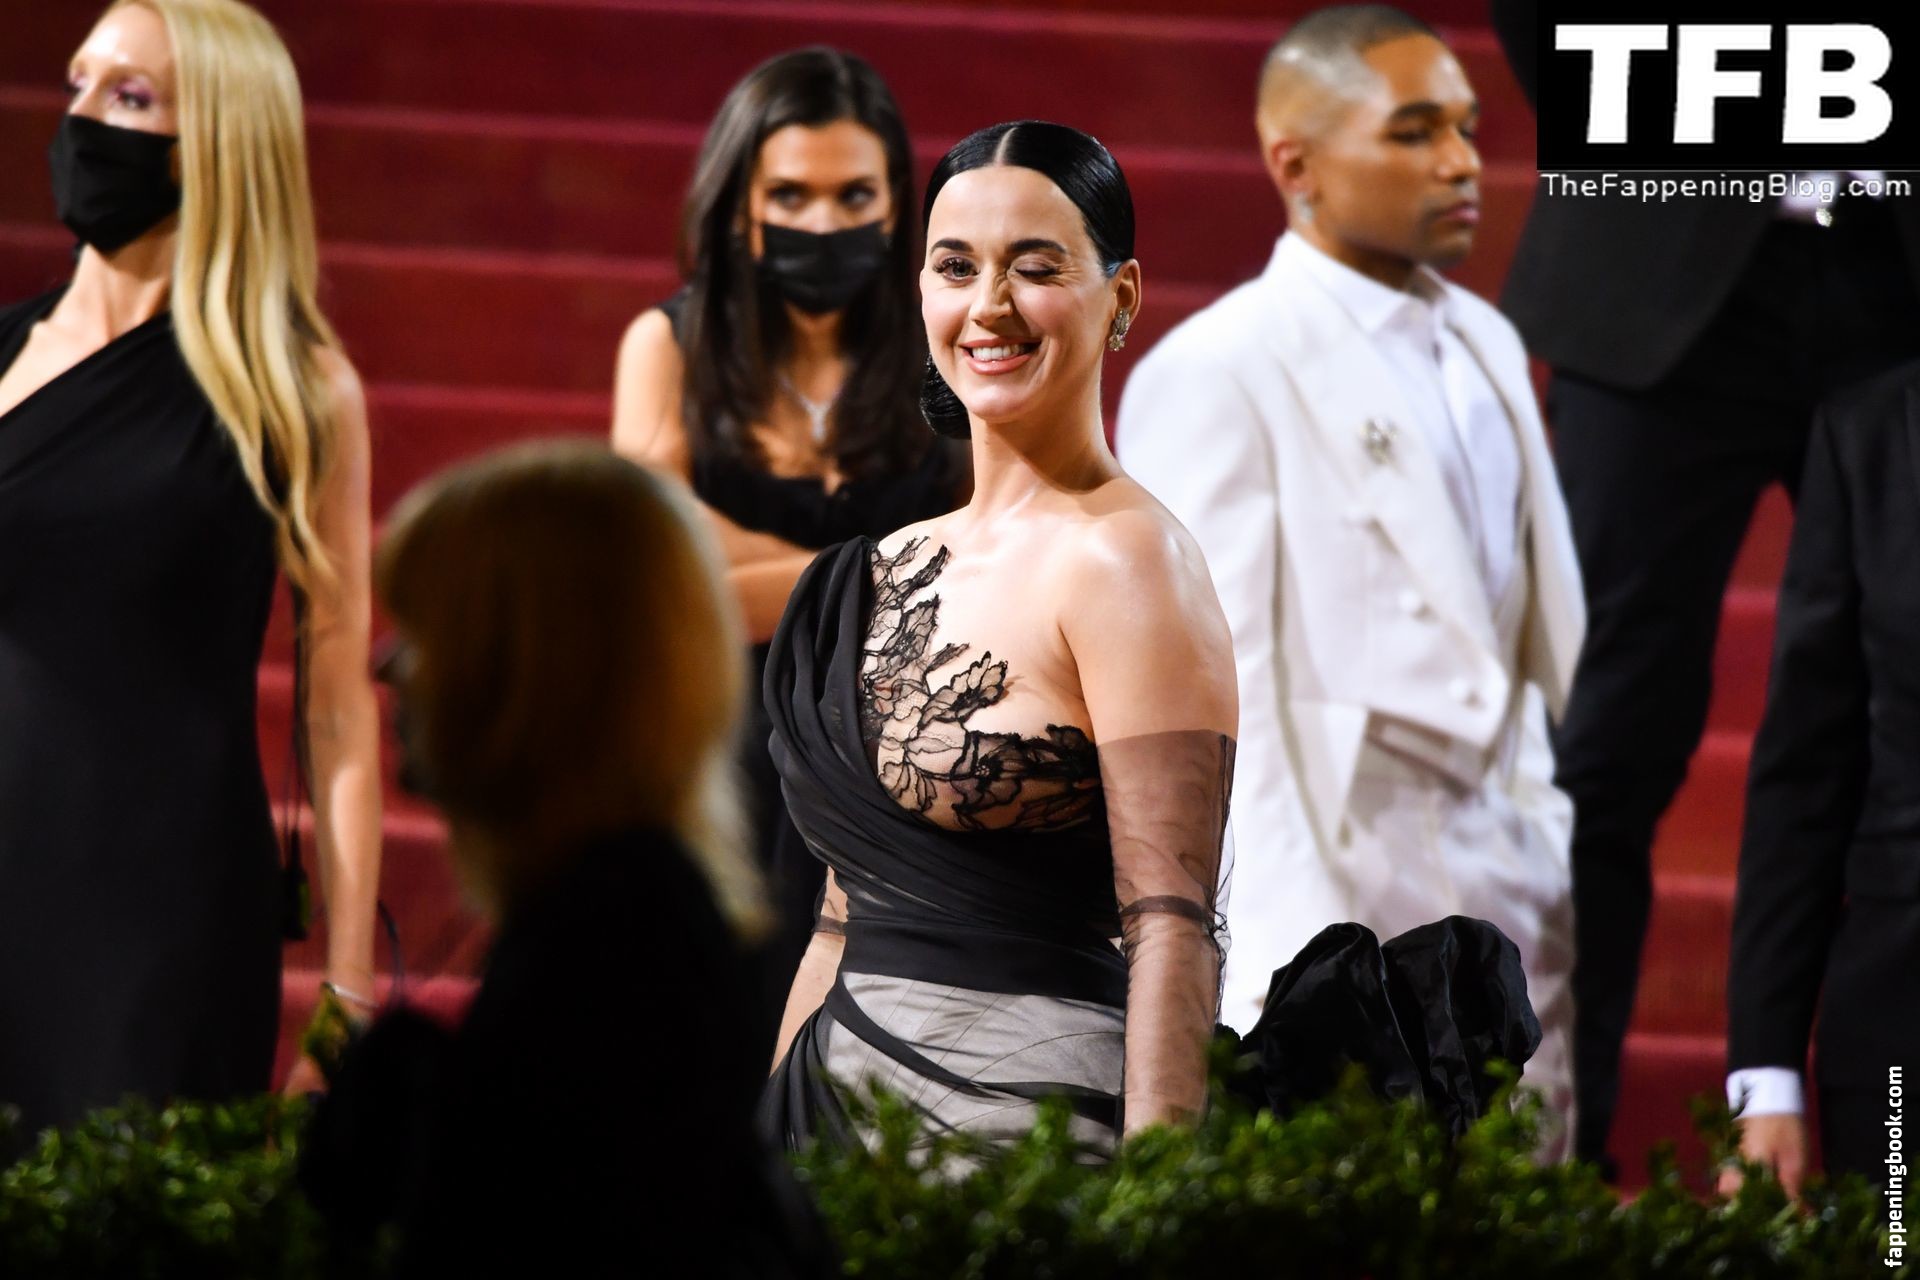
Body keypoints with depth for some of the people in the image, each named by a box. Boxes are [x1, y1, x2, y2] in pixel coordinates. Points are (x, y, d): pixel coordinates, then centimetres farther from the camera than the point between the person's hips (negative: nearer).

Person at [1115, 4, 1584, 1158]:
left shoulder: (1486, 347, 16)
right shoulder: (1215, 374, -7)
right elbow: (1213, 694, -12)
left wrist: (1580, 862, 14)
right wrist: (1286, 952, -17)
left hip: (1519, 902, 7)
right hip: (1340, 890, -7)